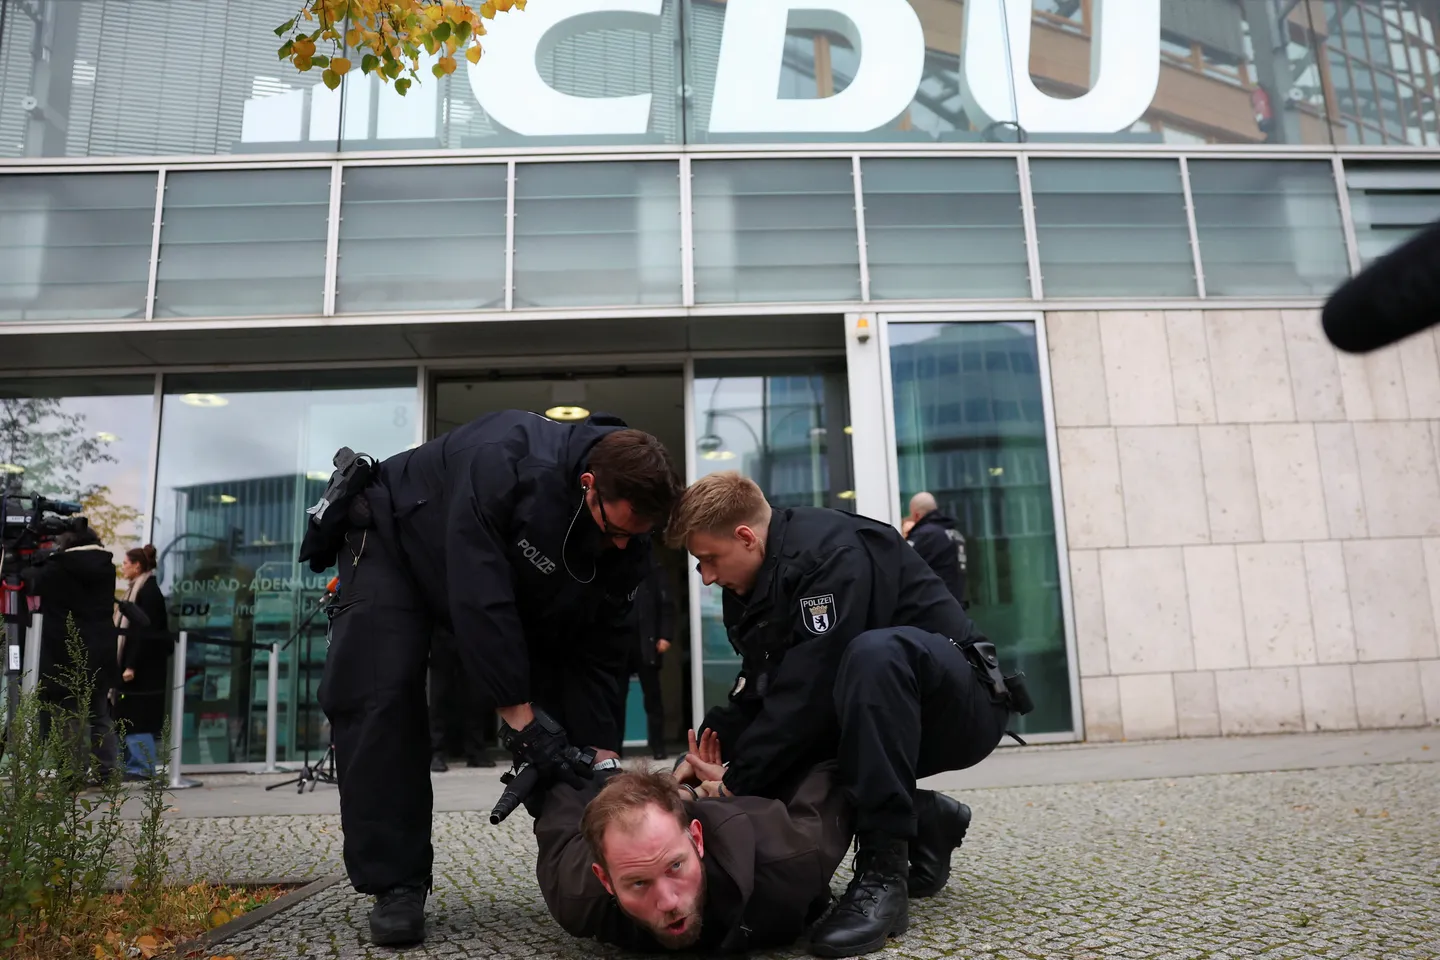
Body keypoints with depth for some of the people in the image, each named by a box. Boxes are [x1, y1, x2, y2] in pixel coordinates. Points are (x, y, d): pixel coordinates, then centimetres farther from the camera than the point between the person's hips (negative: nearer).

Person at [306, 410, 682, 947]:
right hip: (394, 541, -4)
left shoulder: (627, 543, -23)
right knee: (380, 702, -19)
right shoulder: (507, 463, -42)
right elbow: (479, 598, -42)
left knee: (569, 708, -3)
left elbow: (594, 652, -15)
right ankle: (395, 886, -9)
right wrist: (520, 717, -38)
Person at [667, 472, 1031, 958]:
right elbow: (756, 692, 3)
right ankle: (925, 823, 9)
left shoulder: (831, 553, -24)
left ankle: (884, 873, -29)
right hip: (891, 716, 9)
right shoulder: (753, 587, 4)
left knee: (873, 653, -37)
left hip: (963, 704, -9)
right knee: (774, 758, -5)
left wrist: (735, 787, -24)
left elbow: (810, 693, -29)